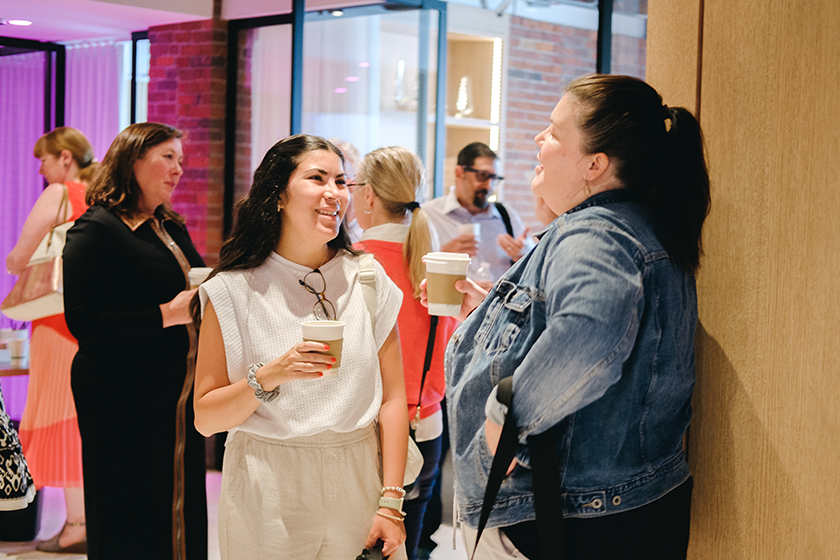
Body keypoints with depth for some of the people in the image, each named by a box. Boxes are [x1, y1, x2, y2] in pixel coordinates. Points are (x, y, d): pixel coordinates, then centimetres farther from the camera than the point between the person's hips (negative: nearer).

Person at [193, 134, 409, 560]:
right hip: (269, 497, -2)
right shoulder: (234, 291, -6)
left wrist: (391, 503, -6)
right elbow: (205, 418, -6)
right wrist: (269, 377, -22)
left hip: (358, 485, 2)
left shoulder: (368, 280, 1)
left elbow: (392, 398, 0)